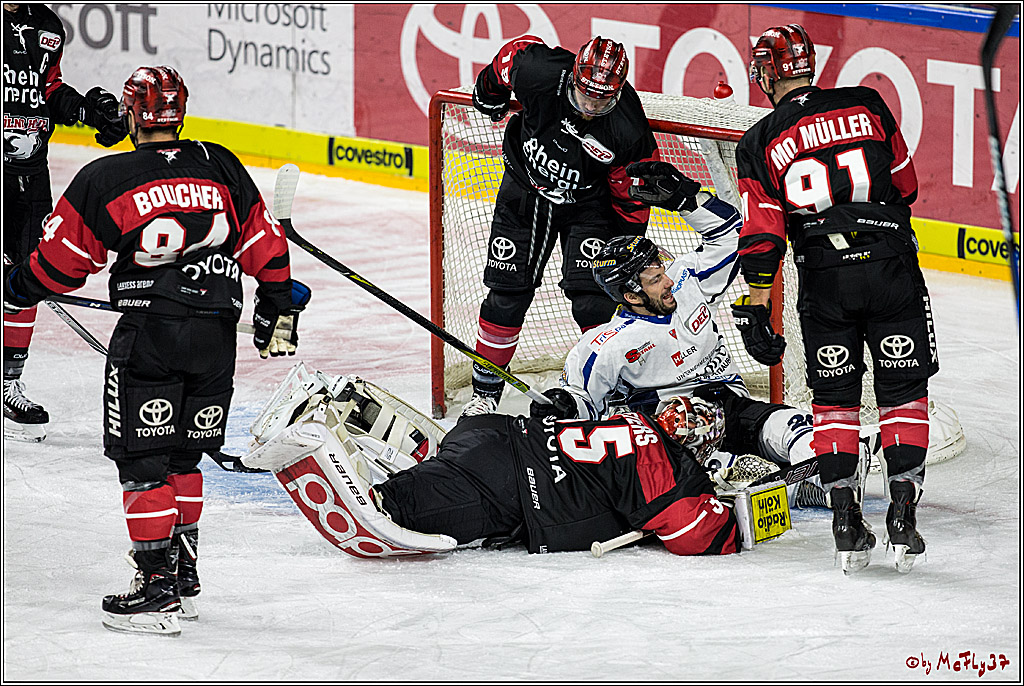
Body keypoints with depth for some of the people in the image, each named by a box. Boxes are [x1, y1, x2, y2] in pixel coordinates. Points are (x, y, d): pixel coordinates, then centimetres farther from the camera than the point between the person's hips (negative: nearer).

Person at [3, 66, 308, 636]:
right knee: (182, 455, 18)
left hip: (149, 332, -5)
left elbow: (62, 262, 2)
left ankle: (159, 583, -5)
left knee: (141, 460, 1)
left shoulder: (104, 180, -5)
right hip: (217, 332, 5)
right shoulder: (221, 167, 7)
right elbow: (266, 243, 12)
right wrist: (278, 308, 25)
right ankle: (184, 571, 23)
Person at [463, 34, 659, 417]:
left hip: (587, 202, -2)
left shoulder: (628, 132, -29)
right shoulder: (539, 73, -30)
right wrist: (490, 93, 11)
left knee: (592, 299, -13)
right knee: (507, 295, 3)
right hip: (525, 189, 2)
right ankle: (485, 390, 16)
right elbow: (517, 50, -5)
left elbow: (631, 198, -14)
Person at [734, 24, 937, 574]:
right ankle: (903, 511, 0)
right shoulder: (867, 106, 5)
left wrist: (756, 309, 2)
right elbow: (905, 184, 13)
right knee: (903, 391, 8)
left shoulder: (760, 144, 3)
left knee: (834, 398, 13)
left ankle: (846, 519, 6)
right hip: (891, 265, 0)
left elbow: (761, 236, -2)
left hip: (823, 281, 0)